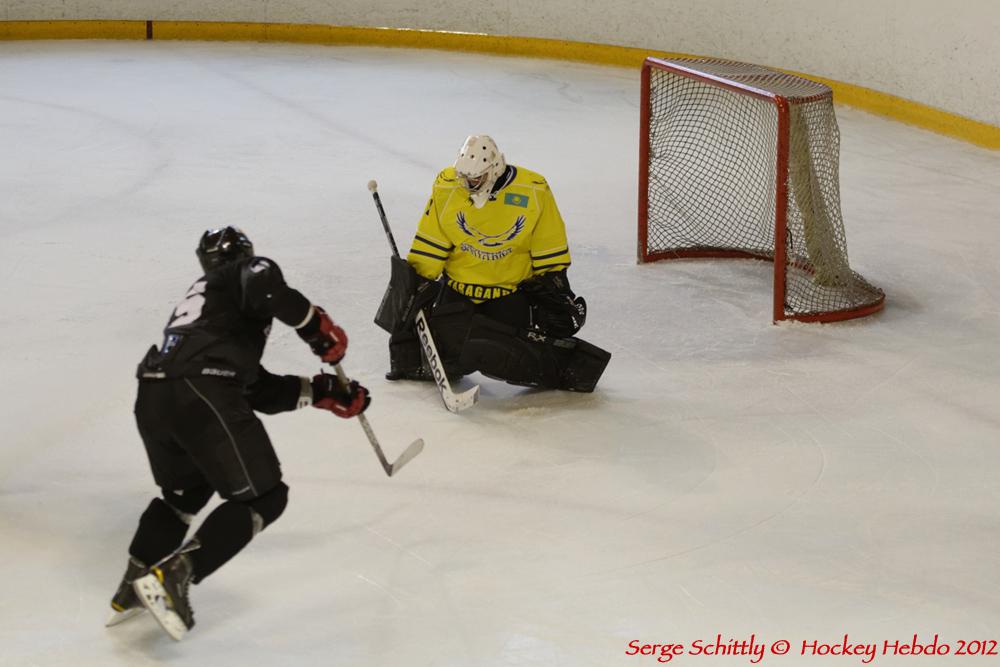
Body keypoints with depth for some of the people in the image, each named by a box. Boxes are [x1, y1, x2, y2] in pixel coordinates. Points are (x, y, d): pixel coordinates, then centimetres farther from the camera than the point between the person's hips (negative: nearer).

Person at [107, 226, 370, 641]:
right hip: (201, 393, -8)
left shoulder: (199, 296, 37)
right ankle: (173, 576, -11)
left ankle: (135, 587, 30)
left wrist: (322, 392, 34)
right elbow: (267, 290, -14)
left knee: (185, 491, 32)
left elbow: (261, 392, 34)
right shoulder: (251, 269, 15)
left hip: (151, 397, 8)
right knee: (264, 497, 2)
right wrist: (318, 328, -2)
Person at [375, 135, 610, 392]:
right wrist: (418, 280, -7)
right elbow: (429, 245, -3)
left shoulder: (534, 192, -13)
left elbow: (550, 251, -4)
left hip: (511, 291, -1)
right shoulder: (446, 187, -10)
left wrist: (554, 289, -3)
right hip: (458, 287, 2)